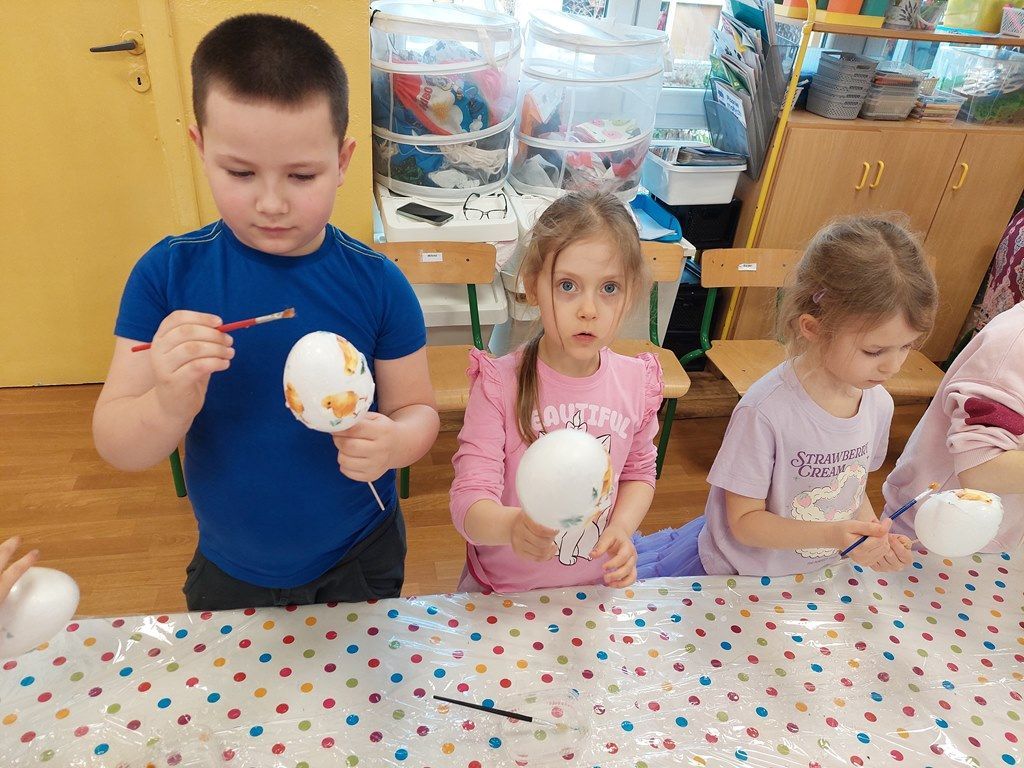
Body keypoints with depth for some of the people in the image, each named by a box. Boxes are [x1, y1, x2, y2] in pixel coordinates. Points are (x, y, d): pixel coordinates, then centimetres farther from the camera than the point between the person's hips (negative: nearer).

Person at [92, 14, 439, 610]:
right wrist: (171, 404, -35)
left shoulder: (378, 284, -18)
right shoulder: (167, 274, -15)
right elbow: (116, 447, -13)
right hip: (228, 573, 1)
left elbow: (418, 410, -9)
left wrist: (391, 442, -32)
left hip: (359, 564, -1)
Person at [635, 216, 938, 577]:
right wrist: (832, 535, -35)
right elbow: (744, 522, -23)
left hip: (808, 574, 6)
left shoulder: (878, 402, -11)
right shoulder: (765, 411, -32)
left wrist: (876, 536, -12)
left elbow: (854, 486, 6)